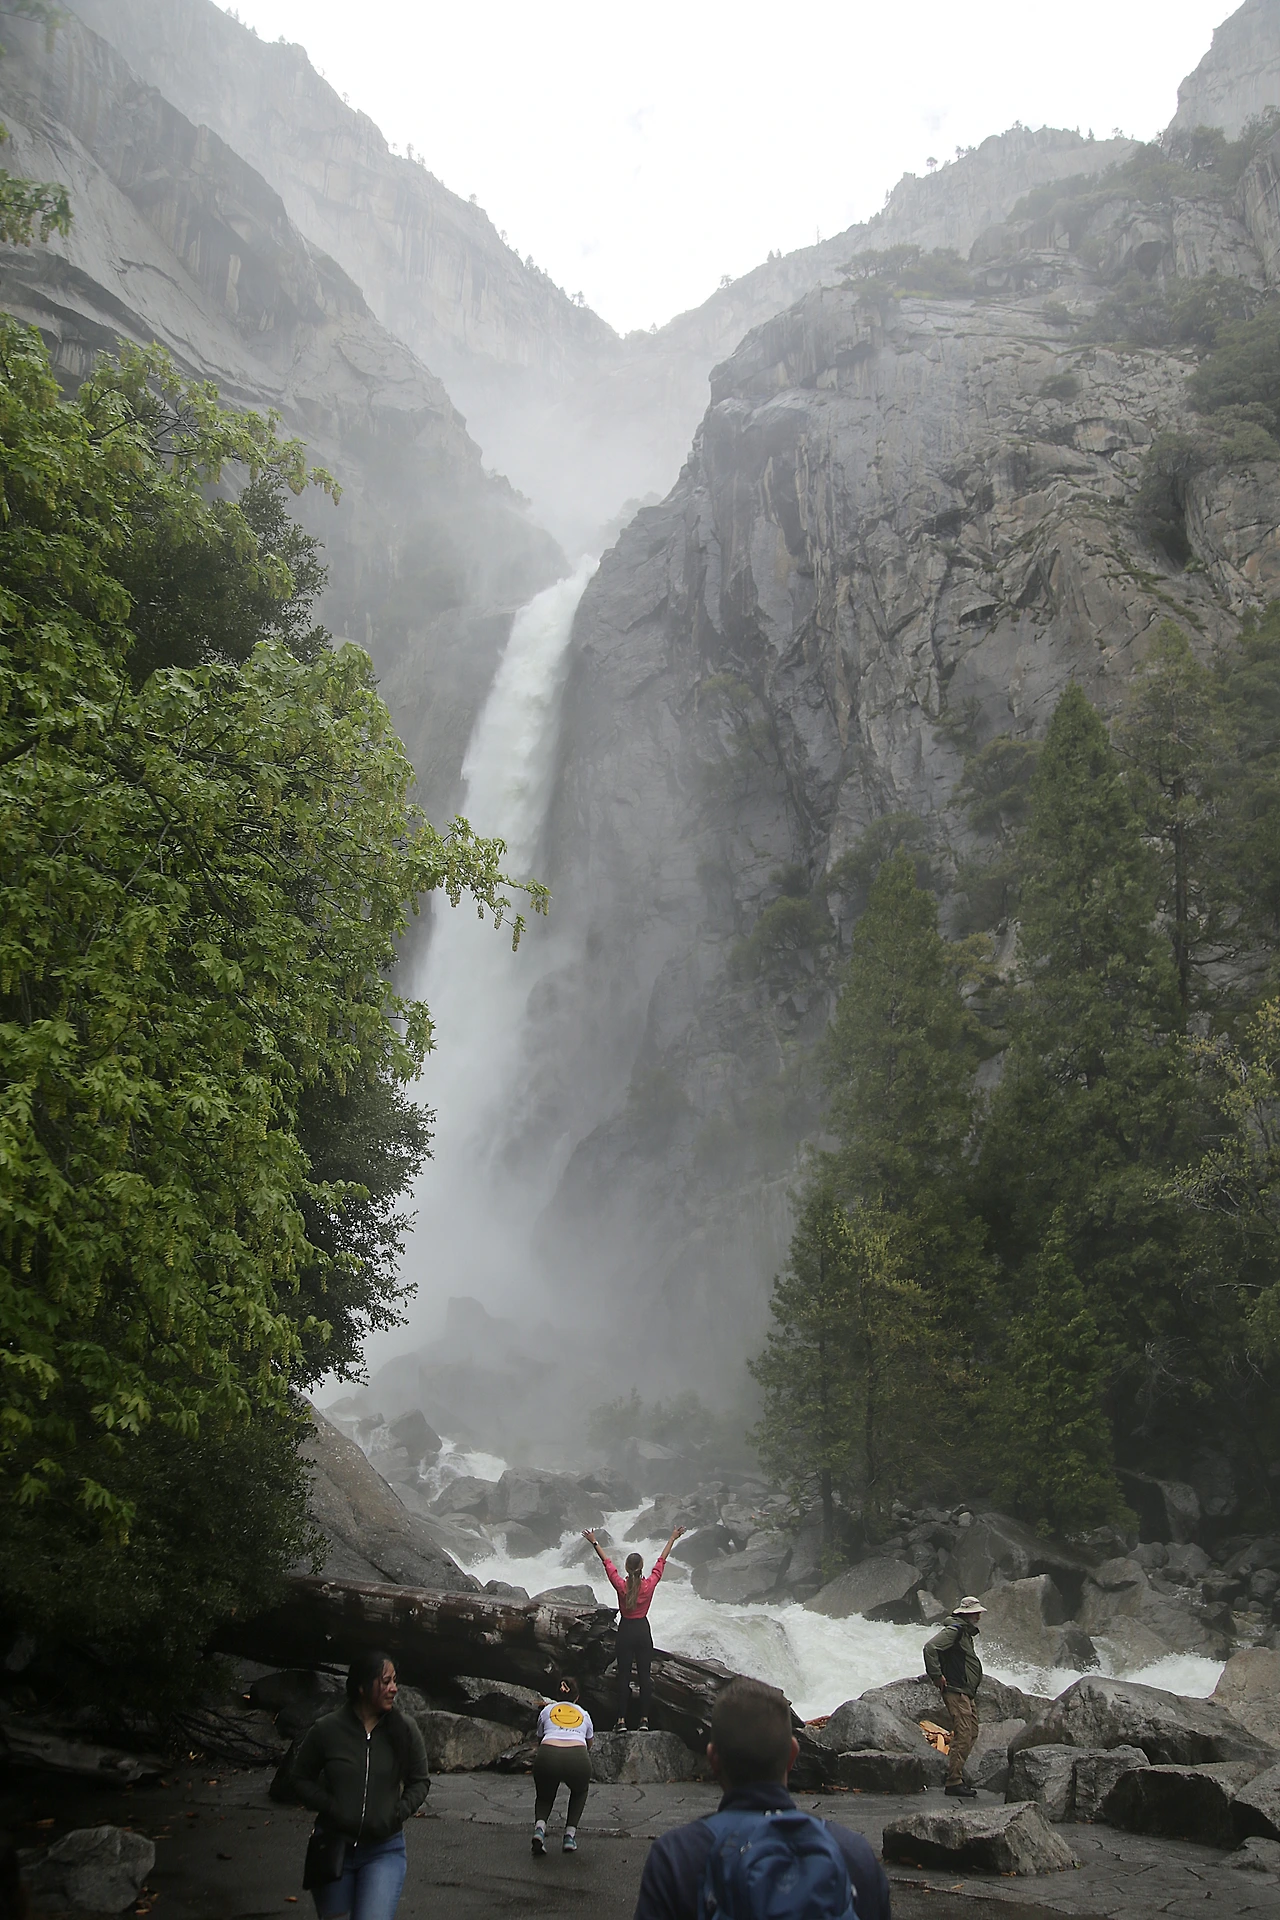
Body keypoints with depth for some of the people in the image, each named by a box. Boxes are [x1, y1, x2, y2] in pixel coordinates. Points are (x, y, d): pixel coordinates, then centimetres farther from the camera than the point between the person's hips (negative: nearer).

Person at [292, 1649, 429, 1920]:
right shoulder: (327, 1730, -10)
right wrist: (330, 1807, -12)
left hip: (385, 1850, 0)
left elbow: (420, 1782, 5)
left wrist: (400, 1812, -11)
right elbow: (302, 1778, 3)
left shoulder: (404, 1730, -6)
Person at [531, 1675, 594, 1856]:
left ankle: (539, 1828, 1)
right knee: (580, 1791, 35)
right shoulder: (584, 1714, 30)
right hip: (577, 1758, 0)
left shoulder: (547, 1710, 28)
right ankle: (570, 1836, 19)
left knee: (544, 1796, 30)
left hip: (548, 1757, 0)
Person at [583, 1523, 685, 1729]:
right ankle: (644, 1719, 4)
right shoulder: (649, 1585, -10)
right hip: (643, 1631, 1)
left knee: (624, 1676, 4)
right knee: (645, 1675, 5)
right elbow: (661, 1561, -1)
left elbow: (607, 1563, -4)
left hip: (626, 1631, -1)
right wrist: (672, 1539, 9)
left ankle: (621, 1720, 3)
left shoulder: (621, 1586, -13)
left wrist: (595, 1542, 6)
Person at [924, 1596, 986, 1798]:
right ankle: (954, 1782, -11)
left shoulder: (966, 1632, 19)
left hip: (967, 1692, 11)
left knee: (971, 1733, 13)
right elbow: (931, 1647, -26)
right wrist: (937, 1676, -22)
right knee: (962, 1735, -13)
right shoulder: (954, 1630, -14)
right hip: (956, 1691, -11)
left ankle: (957, 1775, 20)